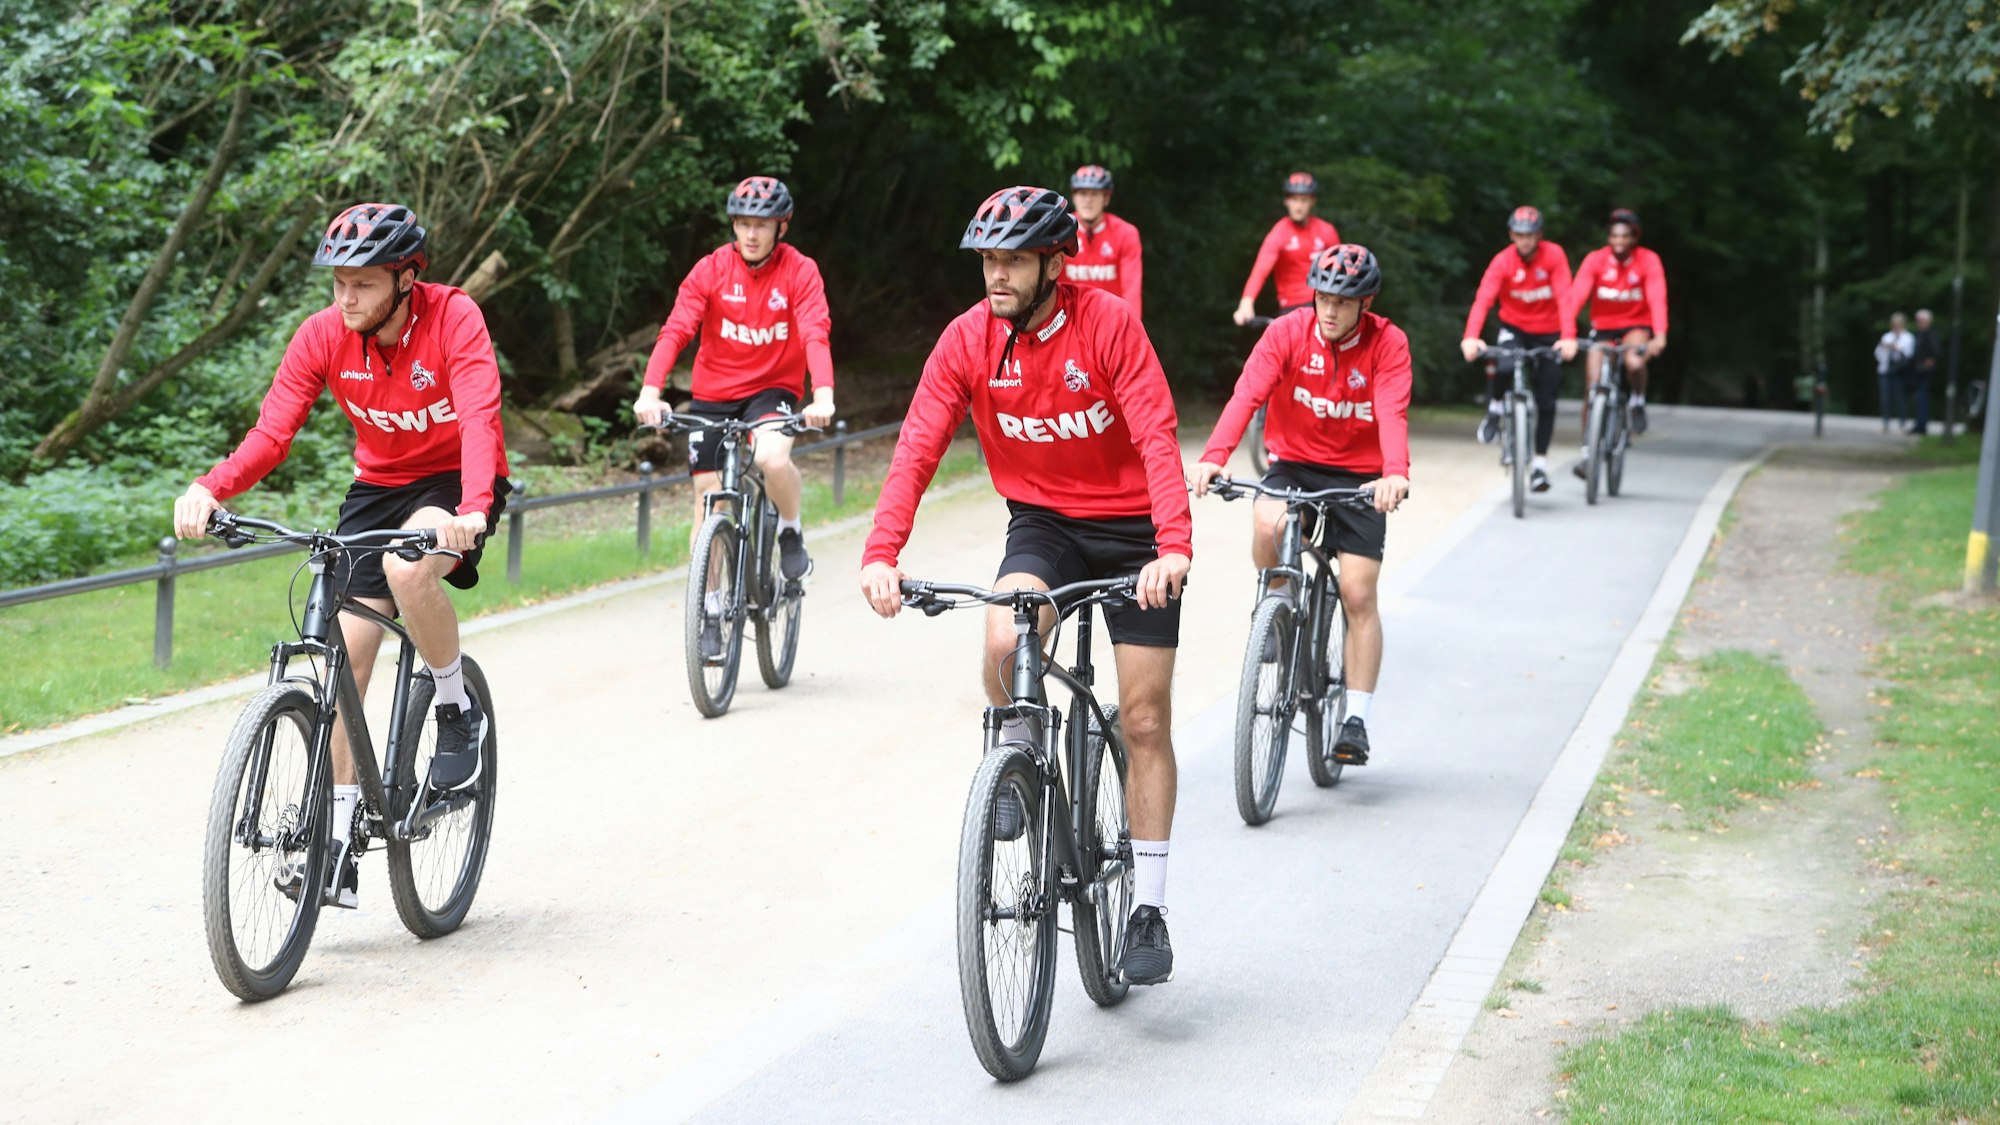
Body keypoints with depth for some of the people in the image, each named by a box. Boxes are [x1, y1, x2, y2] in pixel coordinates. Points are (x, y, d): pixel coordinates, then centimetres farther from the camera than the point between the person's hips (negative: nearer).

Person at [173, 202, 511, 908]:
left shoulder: (453, 318, -23)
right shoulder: (323, 335, -13)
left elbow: (479, 417, -35)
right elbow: (272, 432, -19)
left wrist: (472, 510, -52)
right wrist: (210, 488, -38)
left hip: (455, 481, -4)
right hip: (377, 485, 4)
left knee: (407, 567, -37)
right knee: (344, 660, -5)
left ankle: (459, 711, -10)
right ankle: (338, 846, 1)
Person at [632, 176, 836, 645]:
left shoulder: (800, 272, -10)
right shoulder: (711, 270, -9)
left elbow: (816, 334, -23)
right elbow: (675, 330, -18)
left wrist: (824, 395, -40)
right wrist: (650, 391, -34)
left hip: (772, 390, -2)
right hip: (713, 395, 2)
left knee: (773, 457, -33)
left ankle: (791, 533, -2)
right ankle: (711, 613, 16)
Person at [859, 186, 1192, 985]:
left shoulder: (1108, 325, -19)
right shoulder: (968, 340, -11)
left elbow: (1157, 439, -26)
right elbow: (917, 449, -16)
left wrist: (1172, 548, -40)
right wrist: (881, 554, -30)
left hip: (1131, 529, -2)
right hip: (1042, 522, 2)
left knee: (1145, 722, -2)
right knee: (1003, 641, -30)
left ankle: (1149, 908, 8)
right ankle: (1020, 760, 2)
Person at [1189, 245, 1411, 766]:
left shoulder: (1388, 344, -13)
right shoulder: (1288, 331, -12)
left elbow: (1393, 413, -27)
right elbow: (1247, 395, -25)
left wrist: (1395, 474, -47)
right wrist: (1212, 459, -41)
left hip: (1358, 476, 0)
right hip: (1294, 462, 1)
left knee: (1358, 595, -8)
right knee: (1269, 523, -33)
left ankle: (1356, 721, 1)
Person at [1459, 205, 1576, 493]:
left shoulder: (1554, 255, -16)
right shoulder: (1503, 262, -16)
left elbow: (1564, 297, -25)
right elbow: (1483, 300, -27)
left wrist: (1568, 337, -39)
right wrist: (1471, 337, -44)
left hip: (1548, 333, 1)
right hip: (1514, 327, -1)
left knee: (1546, 401, 1)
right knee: (1504, 368, -33)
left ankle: (1540, 464, 13)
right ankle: (1494, 411, -3)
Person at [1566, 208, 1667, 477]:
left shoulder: (1648, 261, -15)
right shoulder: (1595, 259, -14)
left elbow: (1657, 298, -26)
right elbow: (1577, 295, -23)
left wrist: (1660, 335, -42)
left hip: (1636, 326, -1)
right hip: (1603, 327, 1)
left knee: (1635, 363, -34)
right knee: (1592, 388, -8)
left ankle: (1638, 402, -2)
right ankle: (1587, 453, 2)